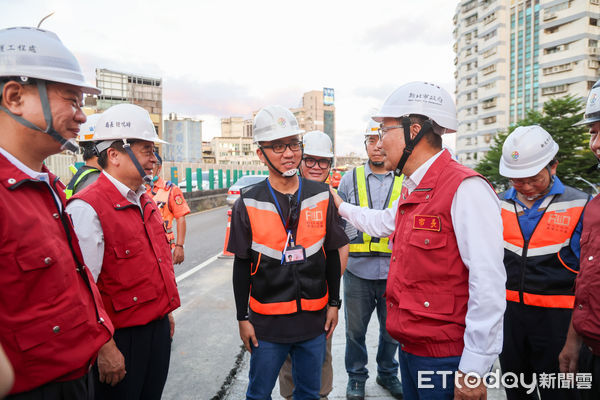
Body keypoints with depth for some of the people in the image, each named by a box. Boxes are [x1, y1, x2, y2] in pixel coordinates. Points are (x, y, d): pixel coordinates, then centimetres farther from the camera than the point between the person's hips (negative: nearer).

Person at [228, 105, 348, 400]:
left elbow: (332, 255, 5)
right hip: (267, 320, -1)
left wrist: (334, 303, 5)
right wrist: (243, 318, -1)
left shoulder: (322, 196, -2)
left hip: (314, 318, 2)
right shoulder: (248, 204, -7)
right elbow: (241, 266, -3)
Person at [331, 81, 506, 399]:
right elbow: (383, 222, 30)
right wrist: (341, 206, 37)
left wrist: (473, 371, -21)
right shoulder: (413, 191, 9)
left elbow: (488, 285, -24)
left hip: (446, 358, -8)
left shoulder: (466, 189, -20)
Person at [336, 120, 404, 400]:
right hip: (358, 270, 0)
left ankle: (388, 373, 41)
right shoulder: (351, 178, 3)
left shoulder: (405, 181, 2)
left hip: (393, 272, 1)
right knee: (355, 329, 13)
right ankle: (356, 377, 35)